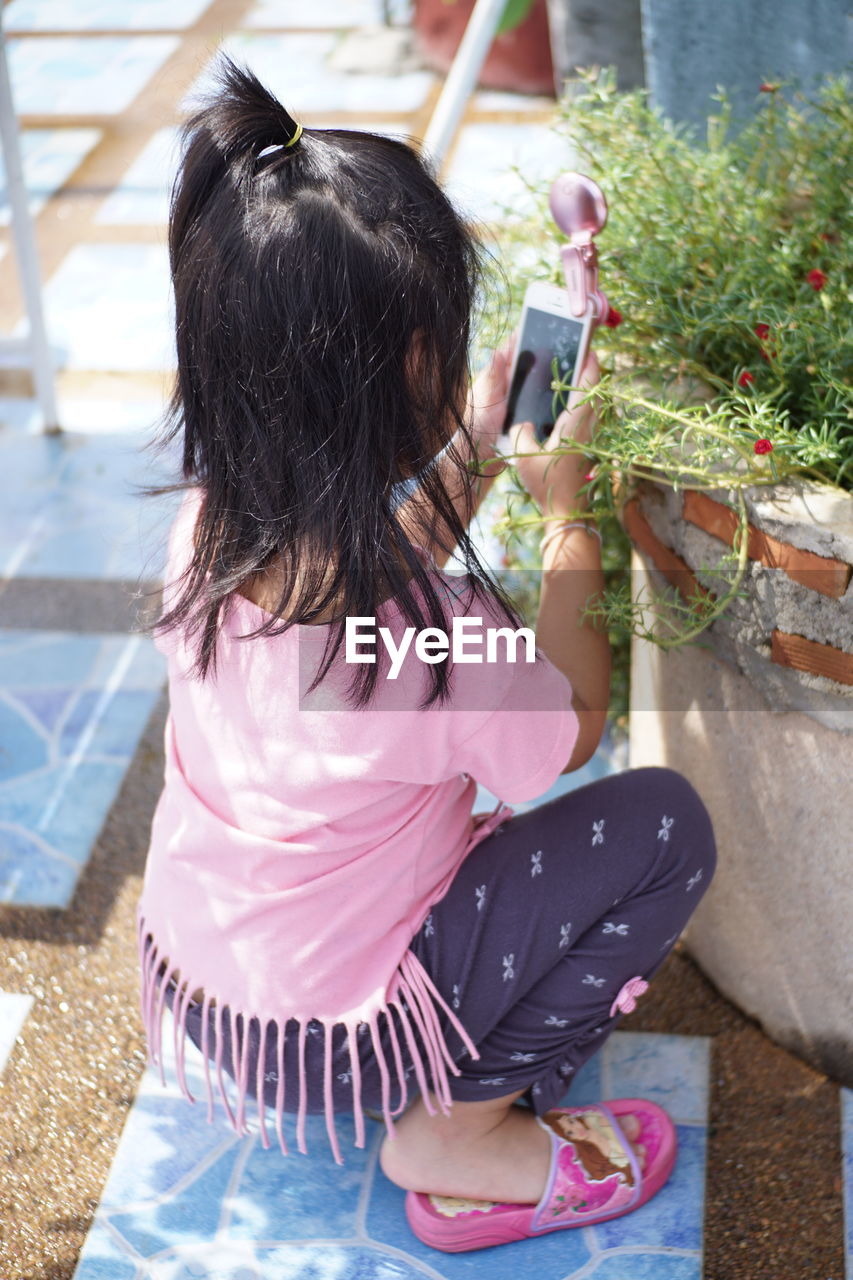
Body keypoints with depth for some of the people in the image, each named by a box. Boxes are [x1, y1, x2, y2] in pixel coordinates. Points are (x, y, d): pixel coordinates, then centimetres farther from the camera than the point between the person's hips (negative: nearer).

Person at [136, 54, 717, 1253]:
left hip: (189, 967, 7)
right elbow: (572, 724, -11)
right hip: (331, 1037, -7)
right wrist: (565, 511, -3)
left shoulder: (205, 534, -15)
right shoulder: (434, 645, -35)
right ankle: (462, 1129, 2)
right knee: (664, 822, -3)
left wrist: (472, 460, 5)